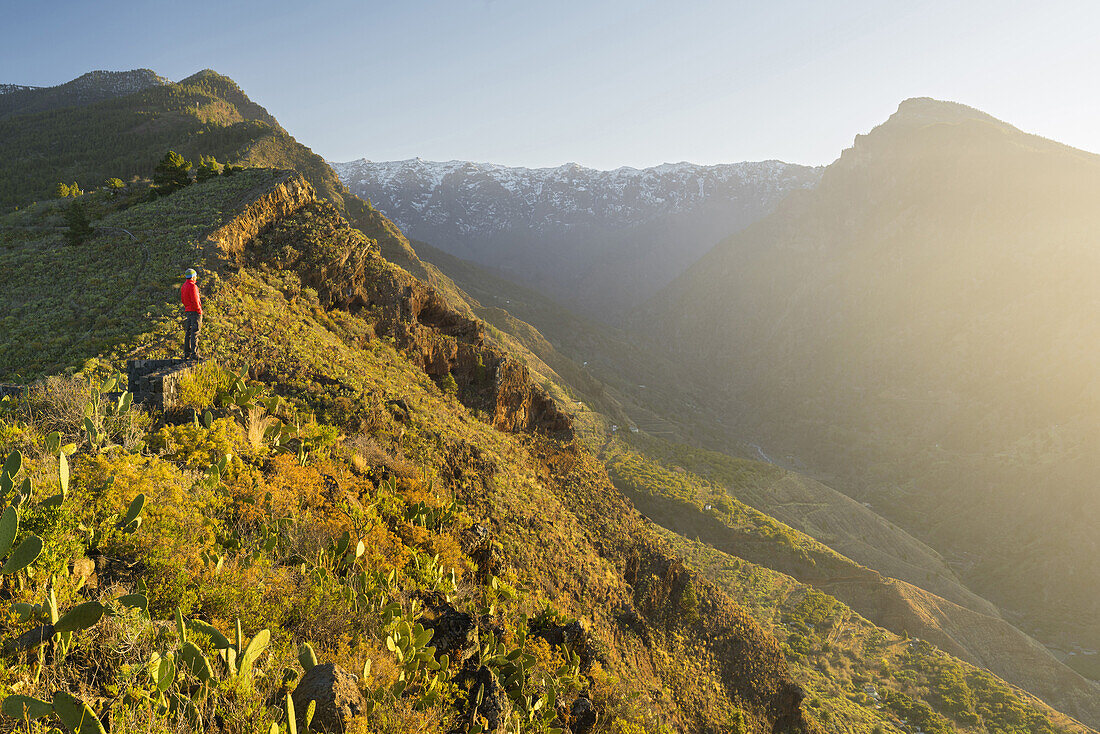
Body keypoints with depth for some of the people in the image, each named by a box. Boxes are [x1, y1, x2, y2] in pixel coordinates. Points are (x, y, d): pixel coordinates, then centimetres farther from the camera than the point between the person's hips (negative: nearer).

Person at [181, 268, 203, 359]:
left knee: (188, 332, 11)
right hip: (195, 311, -9)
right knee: (195, 333, -9)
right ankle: (194, 354, -10)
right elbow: (194, 300, -19)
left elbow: (183, 299, 18)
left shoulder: (183, 286, 14)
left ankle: (187, 353, 14)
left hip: (187, 311, 9)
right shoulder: (192, 286, -14)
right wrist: (199, 311, -11)